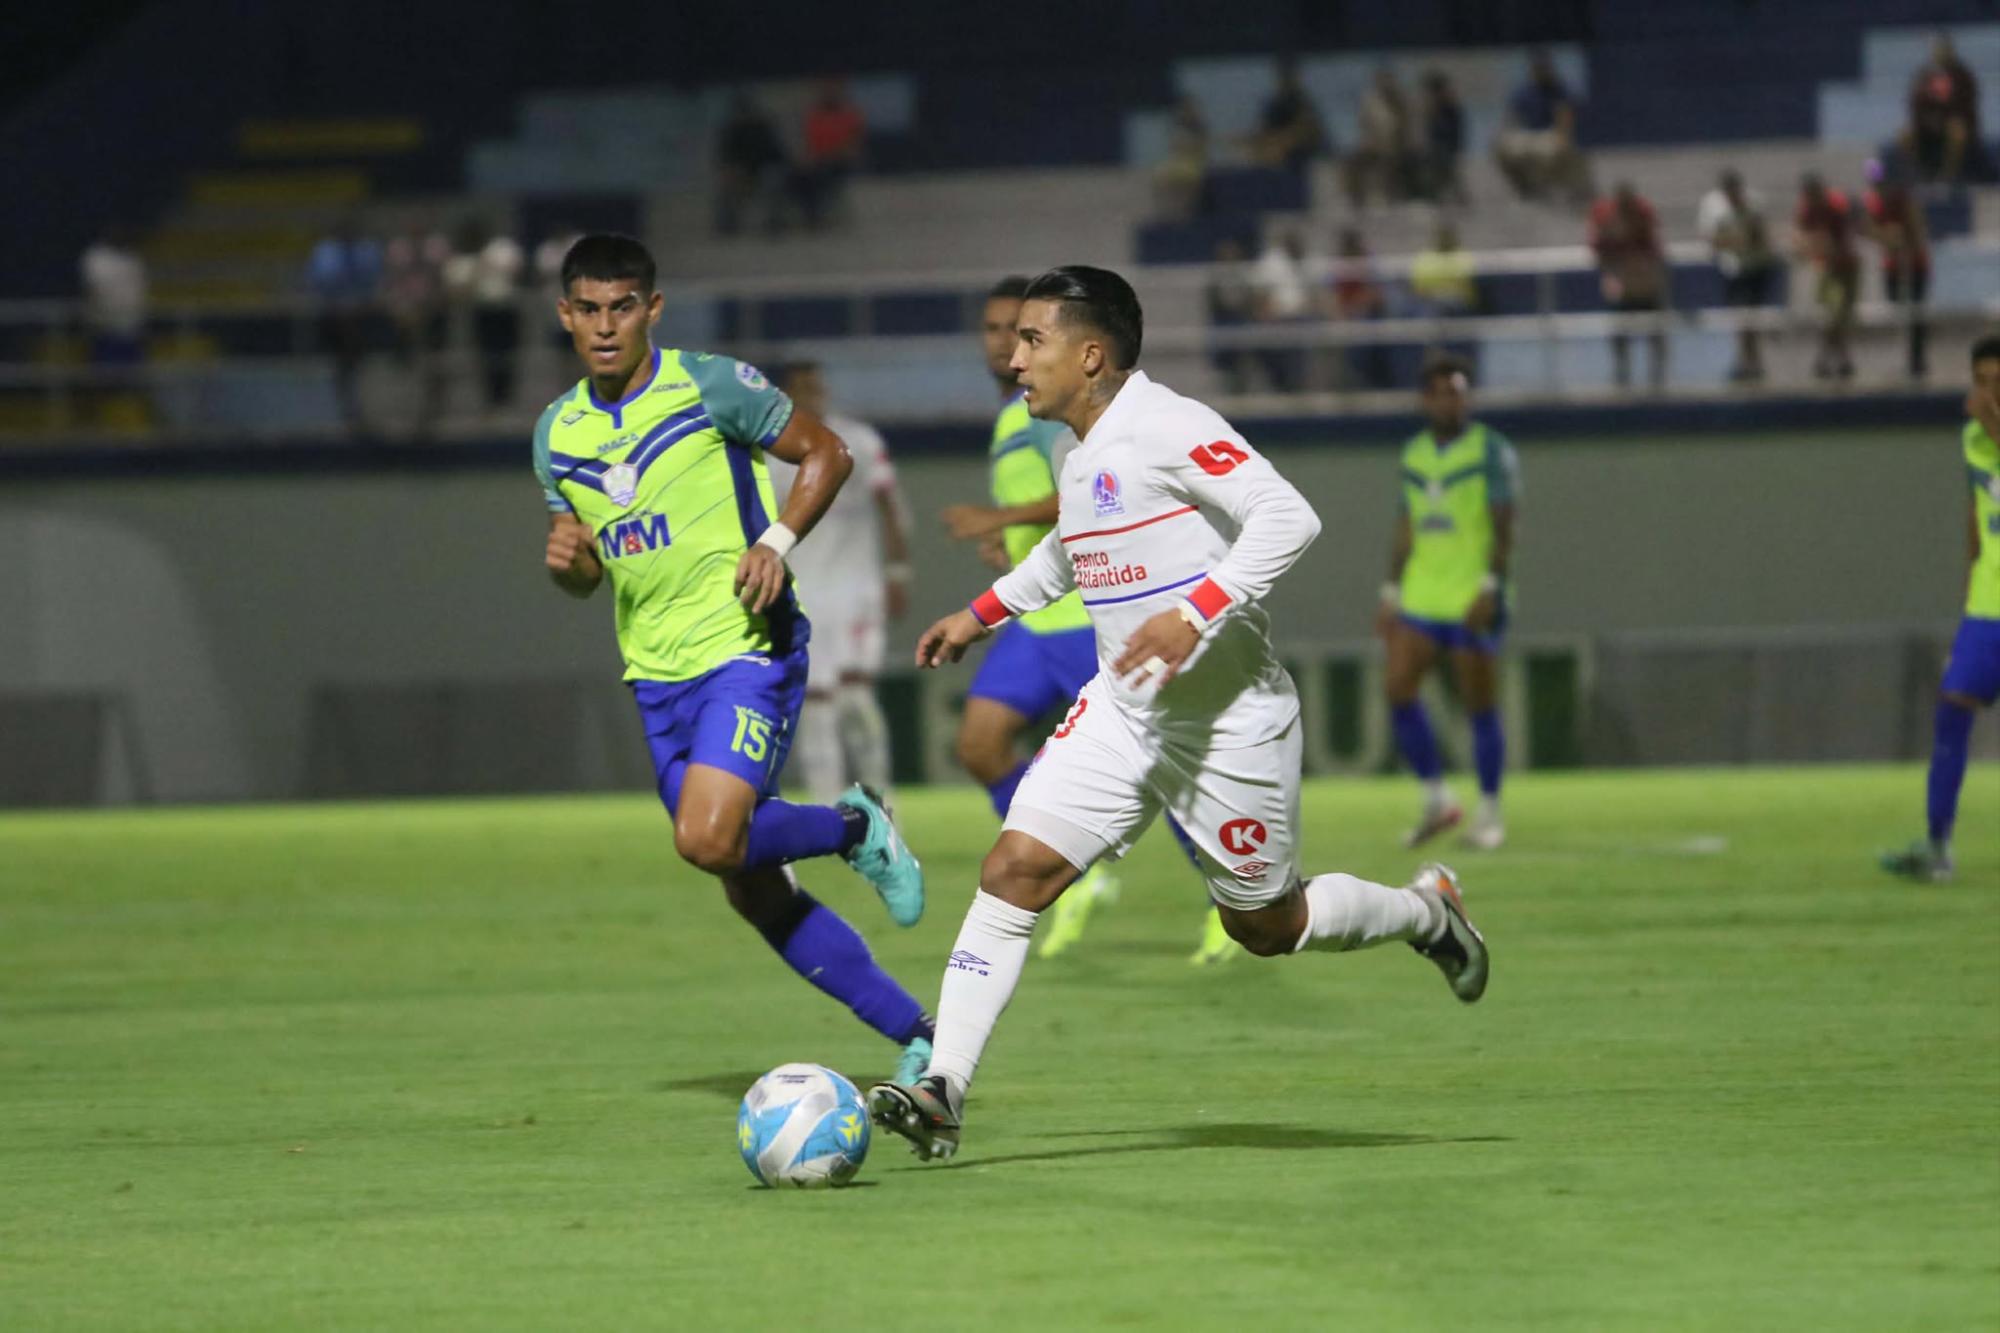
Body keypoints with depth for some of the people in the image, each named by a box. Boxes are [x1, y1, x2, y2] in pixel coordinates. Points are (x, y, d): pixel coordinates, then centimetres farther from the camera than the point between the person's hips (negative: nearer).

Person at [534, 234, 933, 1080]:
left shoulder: (709, 387, -8)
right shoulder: (558, 432, 9)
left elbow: (825, 453, 0)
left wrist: (778, 542, -16)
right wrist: (565, 559, -5)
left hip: (745, 645, -6)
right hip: (657, 670, 6)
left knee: (708, 838, -26)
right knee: (753, 892, 6)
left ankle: (856, 829, 5)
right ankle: (917, 1038, 16)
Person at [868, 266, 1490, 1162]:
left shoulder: (1168, 429, -19)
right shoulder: (1081, 458, 9)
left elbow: (1287, 517, -29)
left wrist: (1194, 613, -35)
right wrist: (982, 615, 26)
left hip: (1228, 721, -7)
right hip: (1121, 711, 7)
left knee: (1266, 927, 7)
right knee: (1013, 869, -9)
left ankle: (1426, 913, 36)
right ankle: (942, 1090, -11)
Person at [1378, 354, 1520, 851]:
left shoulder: (1491, 450, -5)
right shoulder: (1415, 453, 13)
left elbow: (1505, 528, -11)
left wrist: (1490, 588, -21)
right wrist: (1391, 594, 15)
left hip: (1473, 603, -5)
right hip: (1421, 599, 5)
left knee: (1480, 705, -1)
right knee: (1397, 688, -7)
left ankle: (1490, 815, 10)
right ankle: (1436, 800, 5)